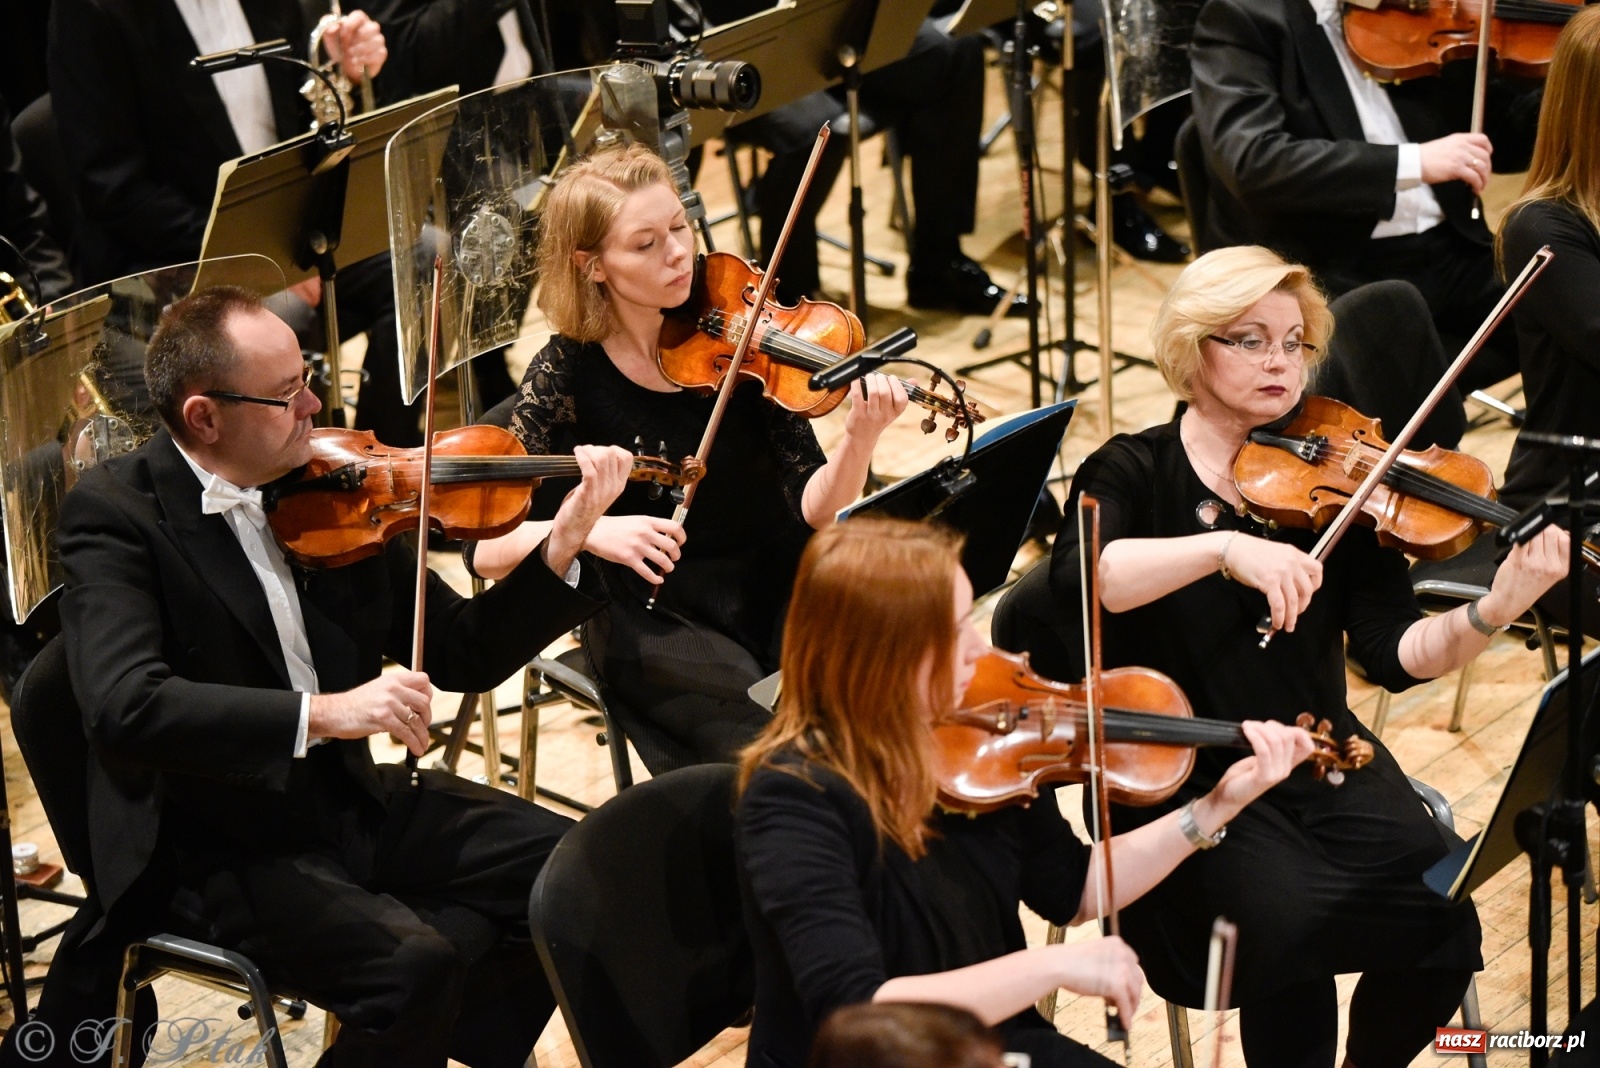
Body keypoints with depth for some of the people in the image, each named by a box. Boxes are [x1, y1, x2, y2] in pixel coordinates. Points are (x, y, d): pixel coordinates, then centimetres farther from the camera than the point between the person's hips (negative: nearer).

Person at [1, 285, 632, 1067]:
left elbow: (464, 655, 7)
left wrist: (563, 548, -9)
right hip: (212, 850, -6)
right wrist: (321, 713, -36)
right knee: (415, 968, -28)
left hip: (351, 799, 6)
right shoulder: (114, 512, -12)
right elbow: (123, 706, -28)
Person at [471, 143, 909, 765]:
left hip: (776, 587, 2)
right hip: (657, 619, -2)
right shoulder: (570, 373, -9)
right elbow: (486, 548, -11)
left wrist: (860, 438, -29)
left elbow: (814, 508, -9)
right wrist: (588, 530, -29)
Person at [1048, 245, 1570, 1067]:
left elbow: (1393, 654, -4)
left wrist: (1490, 613, -23)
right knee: (1290, 922, -31)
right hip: (1182, 779, -3)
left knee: (1442, 911, -22)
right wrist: (1227, 547, -35)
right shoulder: (1134, 474, 0)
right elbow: (1075, 580, -23)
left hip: (1323, 762, 3)